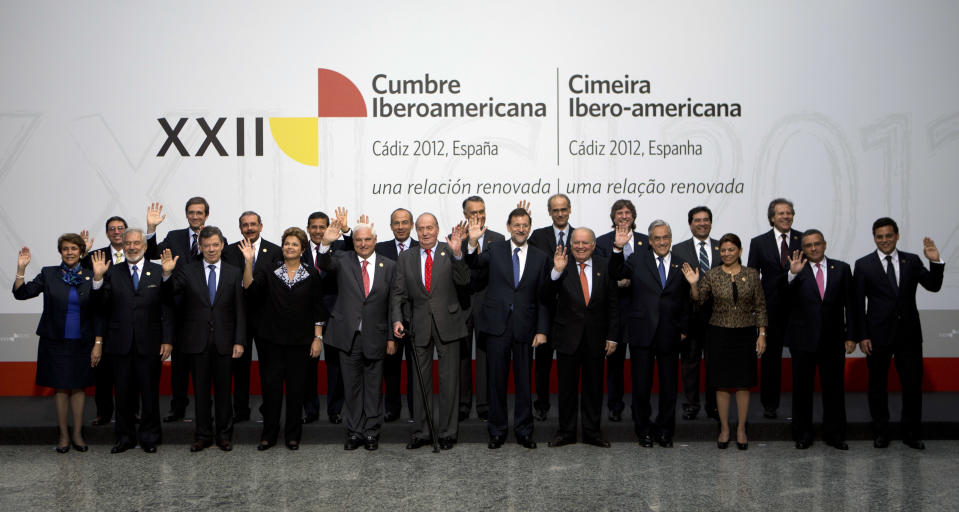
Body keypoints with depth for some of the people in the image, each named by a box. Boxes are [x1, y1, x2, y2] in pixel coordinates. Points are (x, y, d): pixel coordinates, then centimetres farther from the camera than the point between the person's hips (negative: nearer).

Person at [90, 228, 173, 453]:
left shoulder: (158, 272, 3)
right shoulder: (112, 272, 5)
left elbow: (167, 309, 1)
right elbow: (102, 307, -2)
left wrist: (167, 340, -4)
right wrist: (98, 278, -14)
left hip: (149, 344, -1)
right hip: (121, 344, 1)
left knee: (150, 392, 6)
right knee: (123, 393, 9)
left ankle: (150, 437, 20)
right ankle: (125, 436, 23)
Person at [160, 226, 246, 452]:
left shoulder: (234, 273, 4)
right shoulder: (187, 270, 3)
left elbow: (240, 310, 2)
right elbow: (169, 295, -8)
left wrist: (240, 341, -4)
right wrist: (167, 274, -25)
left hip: (224, 341, 0)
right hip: (197, 340, 0)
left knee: (223, 390, 8)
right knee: (200, 390, 8)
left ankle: (224, 435, 20)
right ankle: (203, 435, 20)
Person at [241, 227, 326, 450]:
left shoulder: (311, 275, 3)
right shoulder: (269, 271, 4)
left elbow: (318, 309, 4)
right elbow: (250, 288, -13)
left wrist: (318, 338, 0)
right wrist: (249, 262, -23)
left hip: (299, 340, 0)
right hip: (271, 338, 0)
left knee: (296, 386, 4)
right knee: (270, 384, 2)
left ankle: (293, 435, 17)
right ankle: (269, 435, 15)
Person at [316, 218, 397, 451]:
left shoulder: (388, 266, 3)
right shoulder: (343, 260, 4)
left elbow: (392, 304, 3)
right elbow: (323, 263, -17)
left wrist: (392, 337, 1)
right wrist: (326, 243, -36)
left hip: (375, 336, 0)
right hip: (348, 335, 0)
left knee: (373, 387, 9)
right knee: (352, 386, 9)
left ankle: (371, 432, 20)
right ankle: (355, 432, 20)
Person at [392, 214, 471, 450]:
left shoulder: (451, 252, 0)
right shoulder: (405, 258, 7)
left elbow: (464, 281, -13)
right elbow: (399, 293, 7)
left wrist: (457, 254, -26)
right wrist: (397, 319, -7)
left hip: (448, 324, -2)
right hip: (419, 326, 2)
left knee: (449, 380, 5)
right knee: (420, 381, 10)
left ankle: (447, 433, 16)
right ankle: (421, 432, 20)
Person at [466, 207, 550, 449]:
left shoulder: (540, 257, 5)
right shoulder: (495, 250, 5)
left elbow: (543, 297, 5)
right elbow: (474, 264, -10)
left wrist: (542, 330, -1)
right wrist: (473, 243, -29)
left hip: (525, 327, 1)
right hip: (497, 325, 0)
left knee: (523, 380, 8)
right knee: (497, 379, 7)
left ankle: (524, 431, 21)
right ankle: (497, 431, 19)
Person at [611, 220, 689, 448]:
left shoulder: (681, 265, 6)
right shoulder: (638, 260, 3)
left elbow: (685, 301, 10)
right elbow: (616, 274, -9)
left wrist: (683, 329, 4)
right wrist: (618, 249, -22)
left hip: (670, 335, 2)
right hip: (643, 333, -1)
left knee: (669, 385, 9)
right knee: (641, 385, 6)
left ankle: (664, 430, 24)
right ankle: (643, 430, 21)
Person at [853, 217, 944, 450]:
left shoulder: (912, 261, 6)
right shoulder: (863, 265, -1)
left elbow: (933, 286, -4)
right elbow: (858, 304, -2)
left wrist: (935, 262, -21)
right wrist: (862, 336, -7)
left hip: (909, 334, 2)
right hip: (878, 335, -1)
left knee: (913, 384, 6)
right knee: (878, 386, 9)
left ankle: (911, 434, 20)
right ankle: (880, 433, 22)